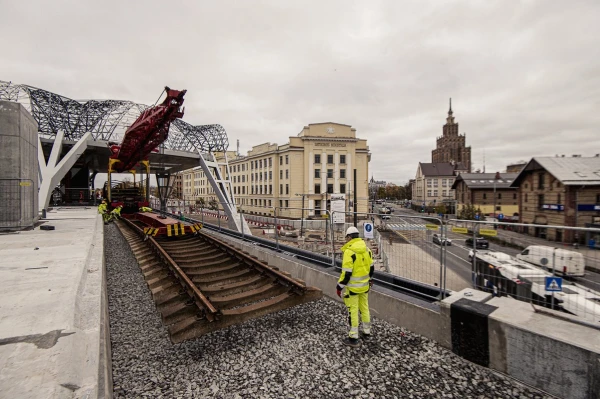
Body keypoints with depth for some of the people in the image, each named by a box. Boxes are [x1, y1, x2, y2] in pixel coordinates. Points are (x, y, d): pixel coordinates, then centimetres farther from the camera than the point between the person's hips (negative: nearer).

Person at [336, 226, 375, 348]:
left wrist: (339, 286, -12)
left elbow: (346, 273, -22)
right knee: (364, 308, 20)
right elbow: (371, 267, 10)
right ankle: (367, 333, 35)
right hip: (364, 285, 7)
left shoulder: (349, 251, -22)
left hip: (352, 287, -7)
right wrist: (369, 279, 25)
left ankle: (353, 338, 14)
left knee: (353, 311, 4)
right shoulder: (366, 249, 1)